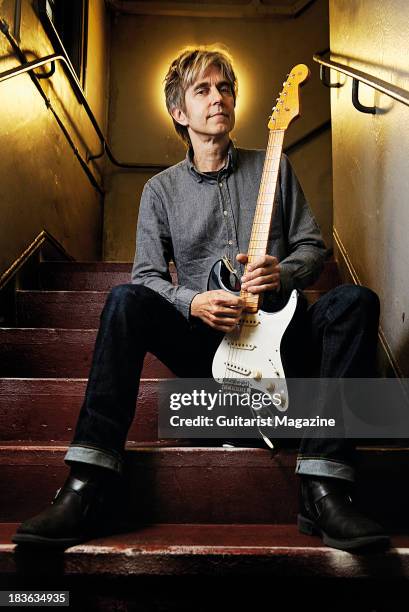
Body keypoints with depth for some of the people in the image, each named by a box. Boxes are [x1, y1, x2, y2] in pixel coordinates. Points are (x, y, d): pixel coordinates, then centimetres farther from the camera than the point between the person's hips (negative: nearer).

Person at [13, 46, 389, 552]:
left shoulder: (273, 168, 11)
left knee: (355, 301, -25)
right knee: (126, 300, -26)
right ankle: (86, 487, -29)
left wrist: (282, 274, -13)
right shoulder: (161, 189, 9)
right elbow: (147, 275, 3)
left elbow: (313, 246, 11)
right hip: (203, 339, 0)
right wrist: (193, 302, -18)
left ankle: (324, 491, -30)